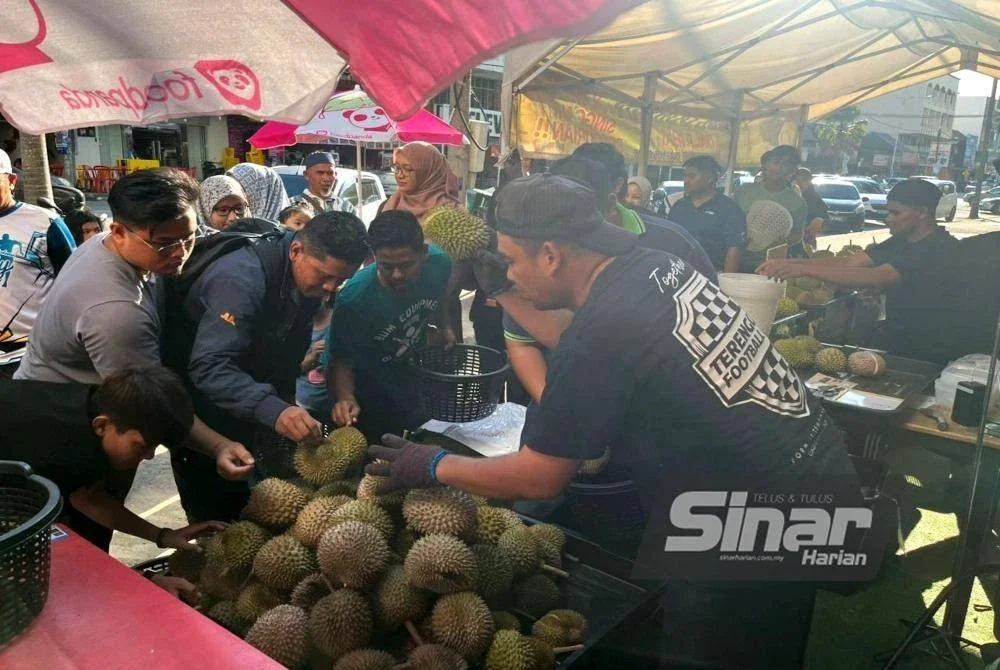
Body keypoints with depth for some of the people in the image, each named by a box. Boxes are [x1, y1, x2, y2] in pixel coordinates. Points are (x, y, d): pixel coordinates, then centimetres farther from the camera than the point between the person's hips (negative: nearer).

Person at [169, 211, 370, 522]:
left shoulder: (308, 279, -6)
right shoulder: (242, 278, -32)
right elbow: (209, 367, -42)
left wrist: (286, 406, 1)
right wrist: (273, 411, -55)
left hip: (249, 400, 7)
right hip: (202, 400, -7)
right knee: (219, 517, 0)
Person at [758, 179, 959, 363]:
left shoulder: (942, 248, -20)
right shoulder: (901, 241, 8)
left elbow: (875, 278, -31)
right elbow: (848, 262, -2)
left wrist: (805, 269, -36)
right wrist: (789, 263, -15)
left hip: (926, 356, -7)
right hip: (891, 343, 7)